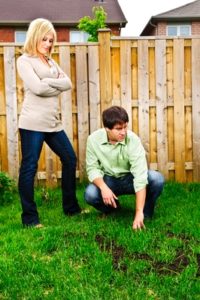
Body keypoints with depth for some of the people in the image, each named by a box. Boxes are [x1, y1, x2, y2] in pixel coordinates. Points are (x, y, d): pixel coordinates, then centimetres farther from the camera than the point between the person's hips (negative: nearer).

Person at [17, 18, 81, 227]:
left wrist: (47, 82, -9)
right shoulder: (24, 61, -2)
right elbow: (37, 87, -17)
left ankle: (71, 207, 26)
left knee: (69, 159, 12)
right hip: (33, 123, -8)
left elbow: (68, 83, 5)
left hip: (53, 122, 8)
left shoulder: (50, 62, 19)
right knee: (29, 167, -2)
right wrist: (56, 86, -3)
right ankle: (29, 218, 7)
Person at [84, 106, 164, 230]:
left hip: (130, 178, -1)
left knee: (157, 179, -30)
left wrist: (139, 212, -39)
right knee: (90, 194, -31)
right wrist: (103, 187, -34)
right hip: (108, 180, 1)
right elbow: (92, 168, -11)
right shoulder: (93, 139, -18)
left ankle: (146, 214, -1)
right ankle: (112, 209, 6)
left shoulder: (133, 140, -27)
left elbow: (140, 176, -33)